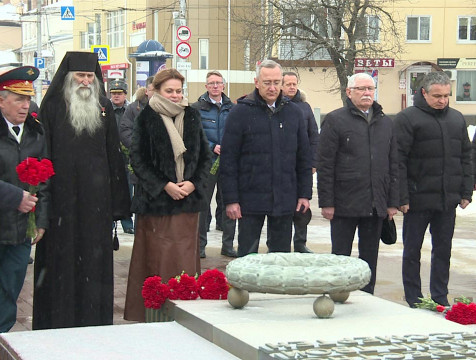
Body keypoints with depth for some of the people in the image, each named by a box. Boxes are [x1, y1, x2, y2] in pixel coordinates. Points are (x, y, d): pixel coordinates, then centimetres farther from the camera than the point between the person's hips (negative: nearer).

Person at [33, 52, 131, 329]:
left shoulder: (104, 108, 9)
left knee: (95, 255, 6)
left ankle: (94, 322, 15)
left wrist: (118, 201, 3)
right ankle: (57, 321, 11)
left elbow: (114, 155, 8)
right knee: (61, 256, 2)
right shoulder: (53, 107, 0)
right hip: (62, 195, -3)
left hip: (96, 198, 3)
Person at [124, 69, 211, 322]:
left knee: (185, 260, 3)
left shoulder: (192, 117, 9)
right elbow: (137, 159, -5)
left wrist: (194, 183, -5)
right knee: (157, 258, -2)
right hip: (156, 201, -3)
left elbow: (206, 156, 11)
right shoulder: (147, 118, -1)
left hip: (188, 198, 3)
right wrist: (164, 185, -13)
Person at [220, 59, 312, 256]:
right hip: (251, 199, -3)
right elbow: (228, 159, -5)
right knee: (247, 256, 5)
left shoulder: (293, 112, 7)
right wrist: (231, 199, -10)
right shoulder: (241, 112, -4)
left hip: (284, 200, 3)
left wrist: (304, 193, 6)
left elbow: (304, 157, 12)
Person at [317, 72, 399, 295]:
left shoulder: (385, 123, 13)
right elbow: (325, 165, -6)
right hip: (345, 204, -4)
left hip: (376, 206, 4)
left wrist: (392, 201, 8)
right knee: (340, 258, 4)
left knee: (370, 258, 11)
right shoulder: (335, 120, -2)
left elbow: (393, 165, 14)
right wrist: (326, 202, -11)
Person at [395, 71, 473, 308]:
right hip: (418, 199, -4)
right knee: (412, 252, 5)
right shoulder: (407, 118, -6)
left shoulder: (457, 119, 11)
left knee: (443, 251, 10)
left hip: (448, 199, 5)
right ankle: (414, 302, 15)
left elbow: (465, 158, 15)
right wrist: (402, 197, -15)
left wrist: (466, 192, 8)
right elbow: (399, 161, -10)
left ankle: (440, 298, 20)